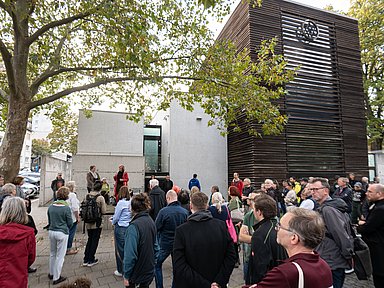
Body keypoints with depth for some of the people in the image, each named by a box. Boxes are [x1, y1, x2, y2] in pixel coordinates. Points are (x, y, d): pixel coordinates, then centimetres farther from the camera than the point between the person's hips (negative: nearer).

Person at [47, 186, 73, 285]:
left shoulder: (51, 206, -3)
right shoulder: (66, 208, -17)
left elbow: (49, 220, 9)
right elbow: (70, 223, -10)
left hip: (51, 232, 6)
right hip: (62, 233, -6)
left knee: (52, 253, 23)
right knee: (60, 256, 7)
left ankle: (51, 273, 37)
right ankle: (56, 278, 16)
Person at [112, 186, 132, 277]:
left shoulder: (121, 203, -16)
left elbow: (116, 217, -9)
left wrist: (113, 222, 15)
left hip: (121, 228, -5)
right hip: (130, 227, 5)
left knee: (120, 249, 9)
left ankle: (121, 271, 20)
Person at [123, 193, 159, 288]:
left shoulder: (134, 226, -23)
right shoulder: (151, 222, -2)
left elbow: (130, 254, -22)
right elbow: (155, 246, 5)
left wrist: (126, 275, -12)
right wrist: (152, 263, 15)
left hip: (136, 272, -5)